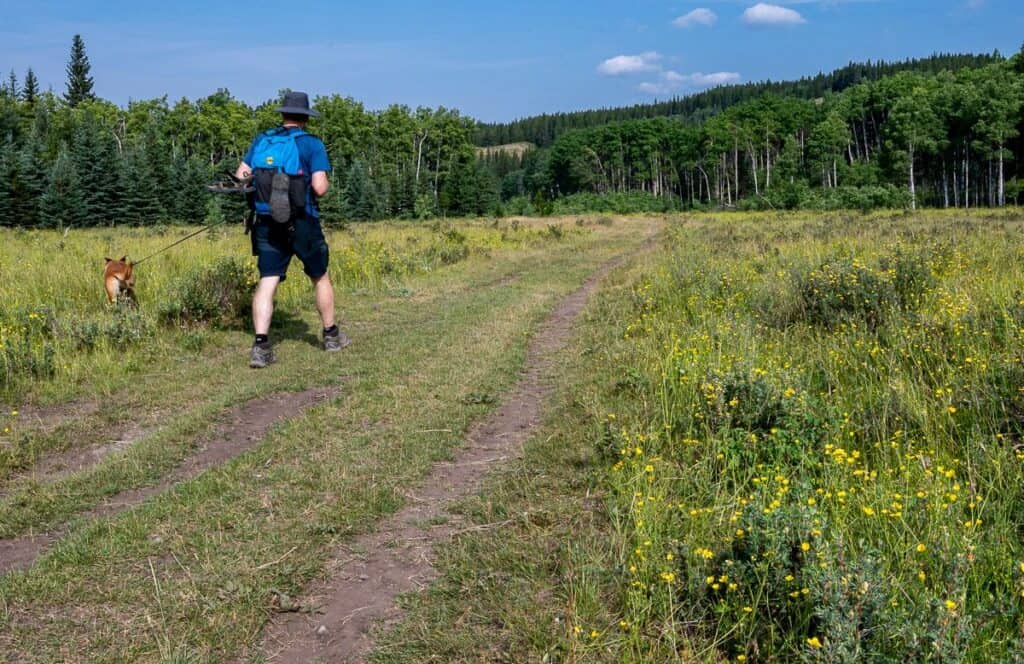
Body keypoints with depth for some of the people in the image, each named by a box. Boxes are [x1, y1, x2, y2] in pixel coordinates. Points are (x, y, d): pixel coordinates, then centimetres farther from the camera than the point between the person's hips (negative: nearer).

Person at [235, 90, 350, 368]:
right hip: (302, 223, -3)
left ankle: (260, 345, -13)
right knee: (320, 278, 16)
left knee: (267, 282, 0)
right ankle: (331, 336, 28)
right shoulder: (312, 144, -6)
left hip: (266, 223, 3)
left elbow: (239, 177, 7)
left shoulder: (261, 141, 7)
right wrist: (324, 182, 8)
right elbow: (320, 188, -15)